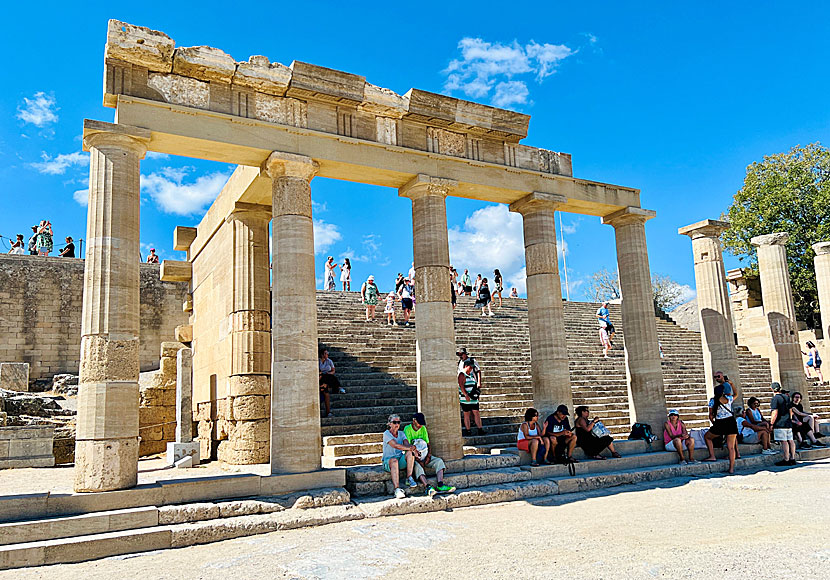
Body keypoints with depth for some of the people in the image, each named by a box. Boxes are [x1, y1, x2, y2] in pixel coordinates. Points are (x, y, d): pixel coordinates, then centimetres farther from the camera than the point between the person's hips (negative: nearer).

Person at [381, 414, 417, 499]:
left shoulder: (401, 433, 12)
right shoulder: (386, 434, -6)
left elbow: (406, 444, -6)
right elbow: (395, 445, -20)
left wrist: (412, 448, -29)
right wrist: (409, 447, -26)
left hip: (401, 459, 5)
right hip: (388, 460, -5)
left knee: (410, 453, -25)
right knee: (394, 461, -39)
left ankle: (409, 479, -23)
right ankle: (397, 489, -48)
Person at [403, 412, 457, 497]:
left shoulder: (423, 428, 10)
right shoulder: (407, 429, -8)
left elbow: (428, 444, 9)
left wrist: (429, 456, -11)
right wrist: (418, 460, -23)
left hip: (424, 455, 6)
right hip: (413, 457, -5)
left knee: (439, 461, -18)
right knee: (417, 466, -36)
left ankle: (440, 485, -36)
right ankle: (428, 487, -53)